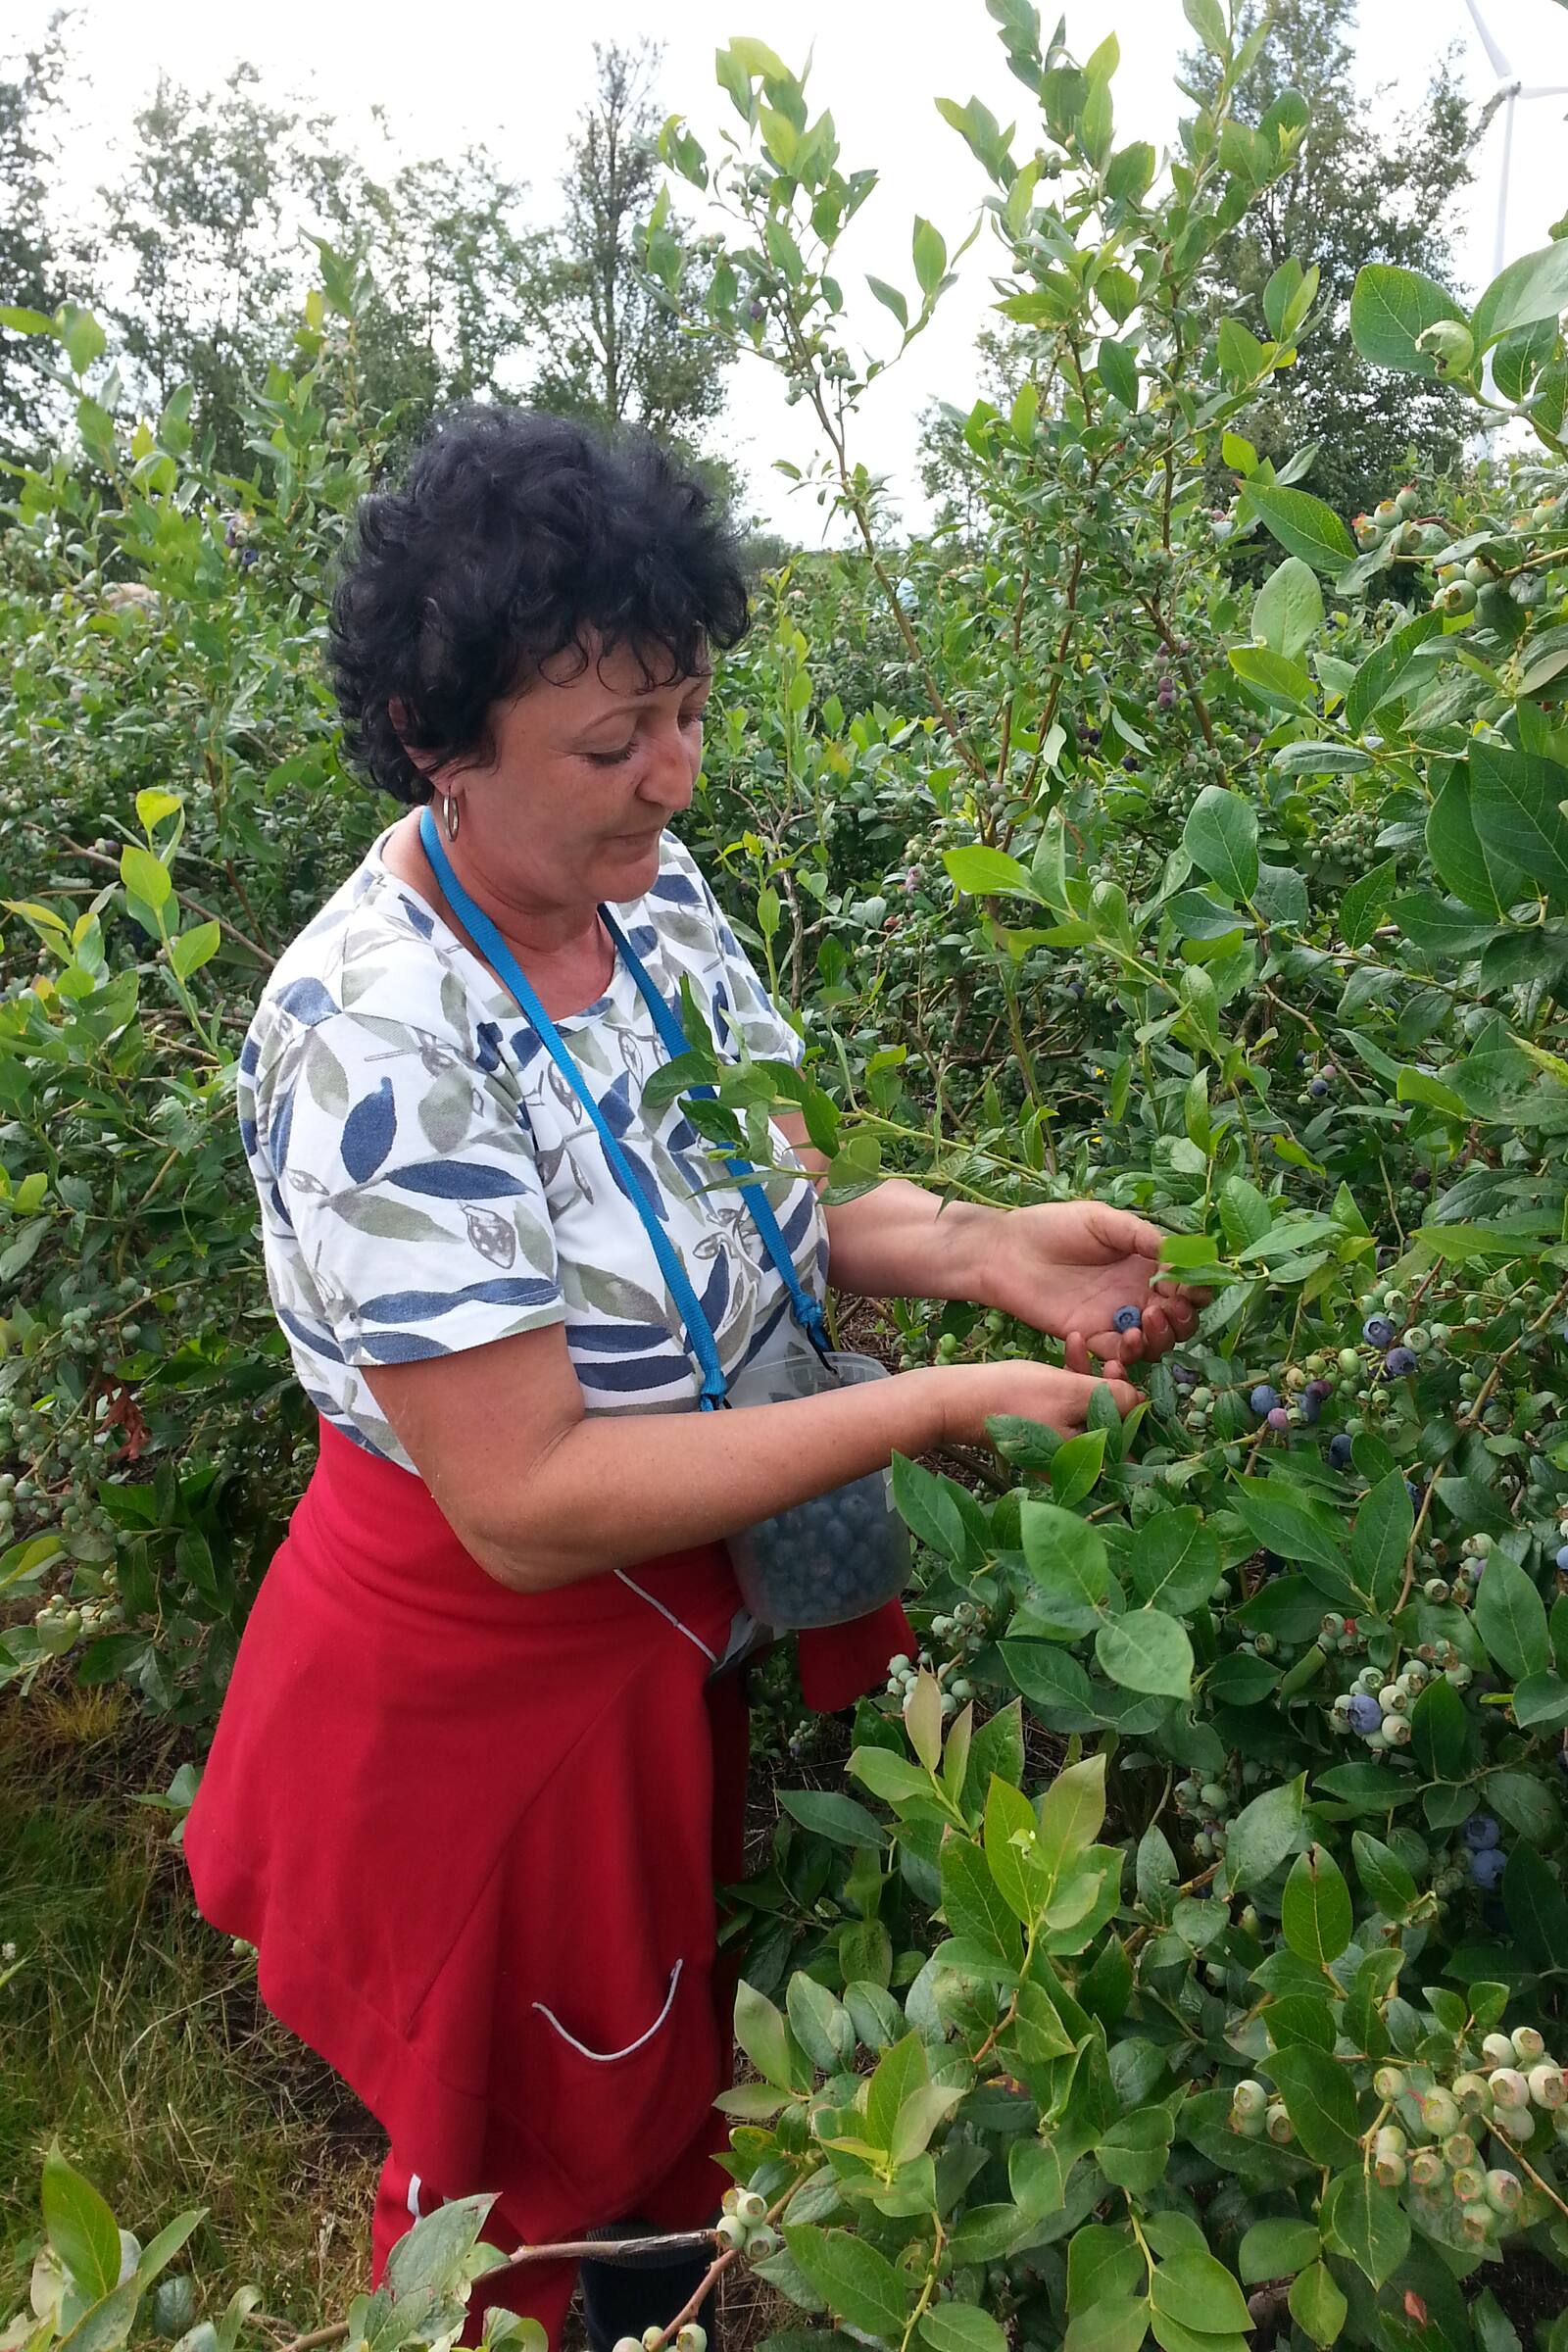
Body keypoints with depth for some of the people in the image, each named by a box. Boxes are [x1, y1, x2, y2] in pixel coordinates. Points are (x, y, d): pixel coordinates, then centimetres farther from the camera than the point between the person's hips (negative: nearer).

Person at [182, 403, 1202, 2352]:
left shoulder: (649, 889, -7)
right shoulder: (373, 1033, -31)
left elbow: (759, 1209, 0)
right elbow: (527, 1502, -31)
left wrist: (981, 1249, -19)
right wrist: (937, 1406, -31)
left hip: (710, 1611, 7)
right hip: (497, 1693, -7)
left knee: (686, 2055, 31)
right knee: (546, 2155, 22)